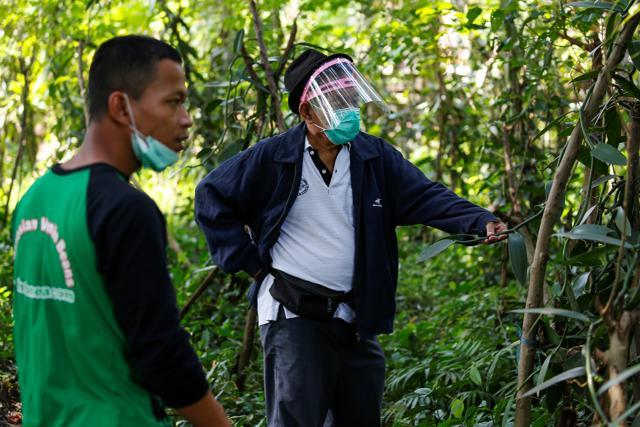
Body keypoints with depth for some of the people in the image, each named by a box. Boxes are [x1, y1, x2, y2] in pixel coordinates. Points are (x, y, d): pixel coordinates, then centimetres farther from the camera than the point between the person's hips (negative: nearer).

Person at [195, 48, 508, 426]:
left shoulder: (375, 157, 3)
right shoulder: (274, 157, -8)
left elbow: (426, 196, -6)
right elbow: (212, 195, 1)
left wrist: (480, 221, -24)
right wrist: (248, 260, -4)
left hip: (356, 321, 5)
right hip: (294, 317, -5)